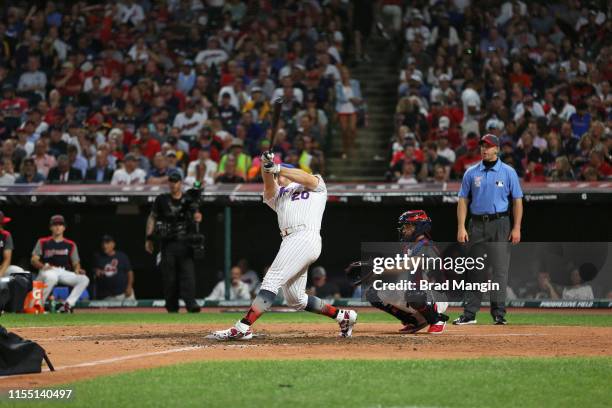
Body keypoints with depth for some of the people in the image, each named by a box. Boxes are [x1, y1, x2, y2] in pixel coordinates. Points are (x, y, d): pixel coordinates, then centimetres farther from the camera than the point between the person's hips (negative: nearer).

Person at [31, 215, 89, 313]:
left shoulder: (70, 245, 16)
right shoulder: (43, 242, 9)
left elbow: (76, 263, 14)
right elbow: (34, 260, 3)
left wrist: (77, 270, -11)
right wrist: (43, 266, -19)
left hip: (64, 272, 4)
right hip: (47, 271, -4)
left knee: (84, 279, -20)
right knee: (51, 277, -41)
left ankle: (67, 305, -23)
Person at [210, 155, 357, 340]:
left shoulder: (317, 186, 17)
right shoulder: (277, 195, 27)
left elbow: (307, 178, -6)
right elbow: (269, 186, 6)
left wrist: (276, 168, -13)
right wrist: (266, 166, -15)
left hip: (305, 239, -8)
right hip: (290, 241, 8)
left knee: (271, 281, -17)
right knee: (295, 299, 10)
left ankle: (242, 328, -26)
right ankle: (343, 316, 24)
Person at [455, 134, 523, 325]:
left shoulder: (508, 172, 2)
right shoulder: (471, 173, 8)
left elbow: (517, 200, 2)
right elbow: (463, 200, 8)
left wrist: (516, 228, -6)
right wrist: (461, 227, -2)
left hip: (500, 224, -2)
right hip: (477, 224, 2)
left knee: (500, 268, -4)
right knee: (474, 269, 3)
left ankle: (499, 313, 0)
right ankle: (469, 313, 6)